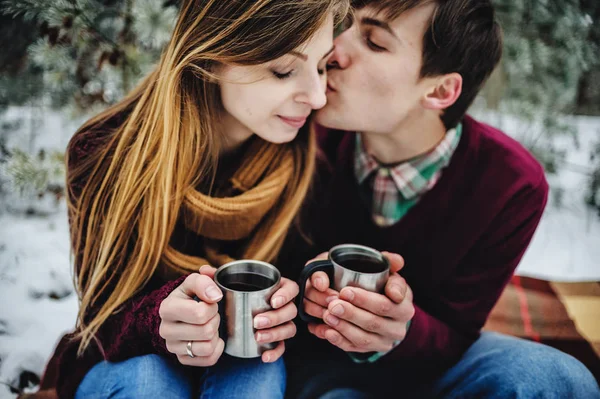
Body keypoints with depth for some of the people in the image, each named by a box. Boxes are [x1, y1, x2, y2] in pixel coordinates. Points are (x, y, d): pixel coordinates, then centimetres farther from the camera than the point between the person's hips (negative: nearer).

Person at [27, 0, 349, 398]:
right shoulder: (104, 153, -20)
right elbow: (106, 317, -16)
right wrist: (166, 318, -41)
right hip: (124, 367, 0)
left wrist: (285, 306, -33)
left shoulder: (313, 149, -18)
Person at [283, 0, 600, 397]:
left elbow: (453, 332, -12)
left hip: (423, 358, 2)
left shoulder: (513, 185, -19)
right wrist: (306, 284, -33)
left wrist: (399, 332, -36)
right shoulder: (316, 139, -19)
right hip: (320, 359, -1)